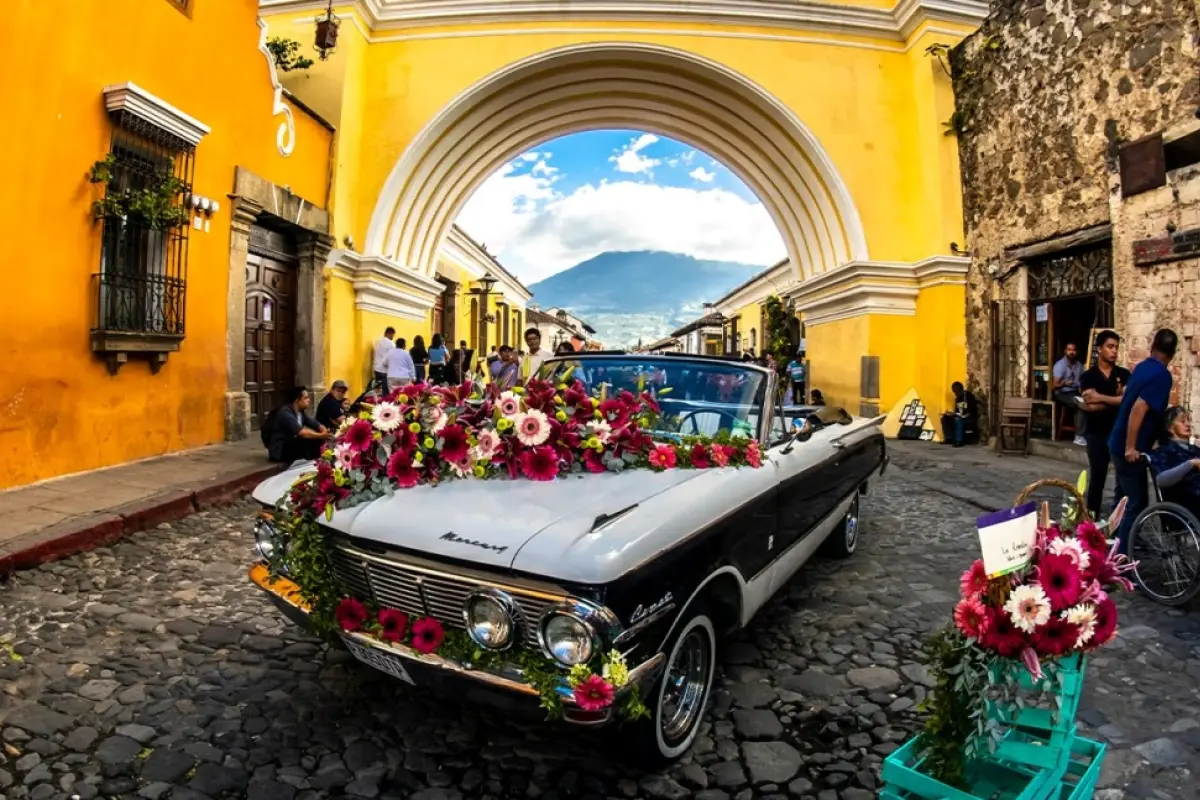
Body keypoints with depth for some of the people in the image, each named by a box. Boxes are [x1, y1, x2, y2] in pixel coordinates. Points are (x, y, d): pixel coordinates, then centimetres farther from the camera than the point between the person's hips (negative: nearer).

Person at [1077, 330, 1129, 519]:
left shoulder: (1124, 374, 5)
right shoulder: (1088, 376, -1)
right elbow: (1090, 406, -14)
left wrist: (1101, 397, -14)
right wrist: (1116, 399, -9)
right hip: (1097, 434, -1)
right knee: (1097, 478, 4)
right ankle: (1092, 519, 14)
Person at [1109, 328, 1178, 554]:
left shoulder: (1142, 367, 9)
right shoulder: (1162, 375, -18)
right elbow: (1139, 408, -28)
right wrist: (1131, 447, -26)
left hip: (1119, 443, 9)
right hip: (1130, 448, -9)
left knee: (1124, 498, 21)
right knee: (1135, 503, -2)